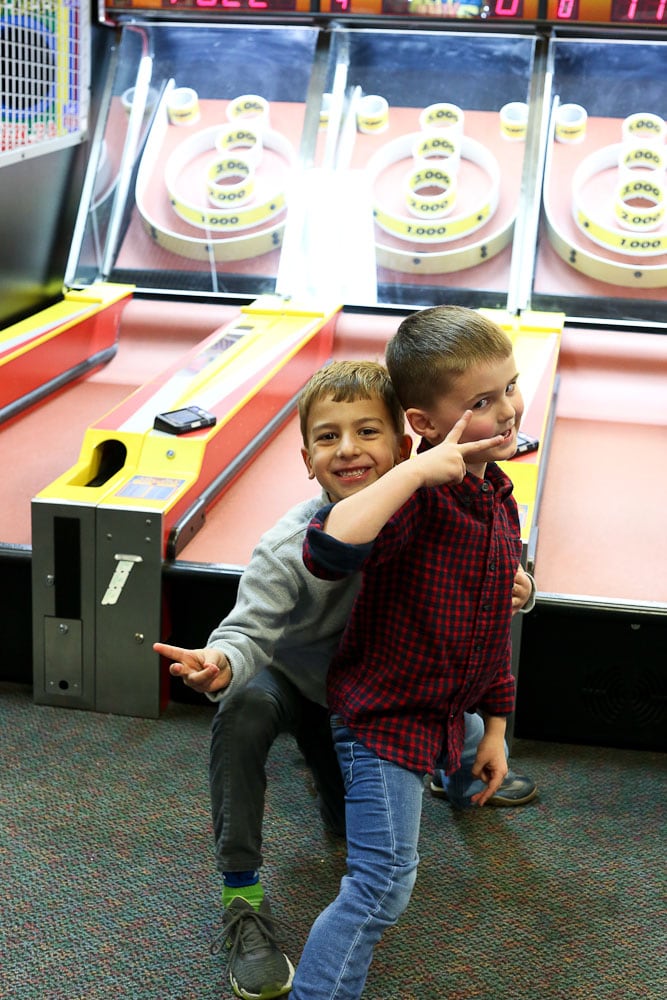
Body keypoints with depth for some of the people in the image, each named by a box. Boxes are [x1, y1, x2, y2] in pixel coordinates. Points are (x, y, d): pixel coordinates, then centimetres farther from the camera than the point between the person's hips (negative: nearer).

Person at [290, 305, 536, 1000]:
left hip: (446, 716, 8)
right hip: (385, 711, -8)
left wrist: (493, 727, 17)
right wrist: (417, 471, -41)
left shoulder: (501, 503, 2)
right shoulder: (417, 497, -25)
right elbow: (330, 549, -46)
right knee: (384, 884, -9)